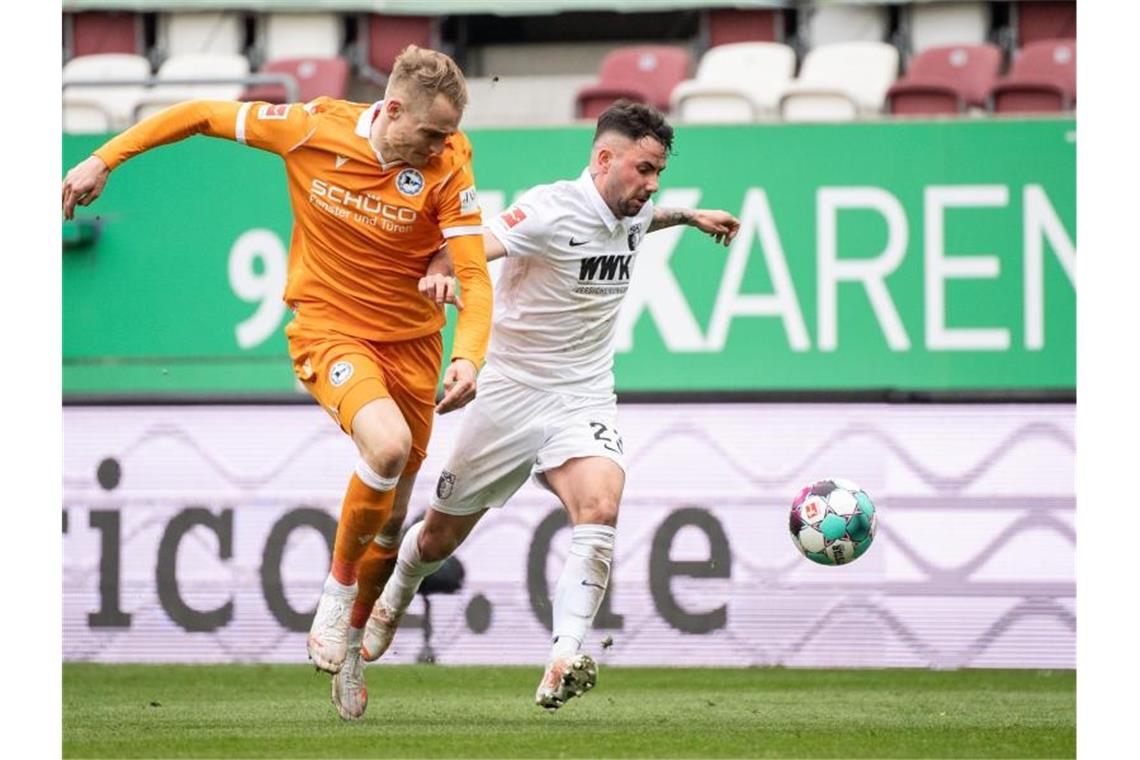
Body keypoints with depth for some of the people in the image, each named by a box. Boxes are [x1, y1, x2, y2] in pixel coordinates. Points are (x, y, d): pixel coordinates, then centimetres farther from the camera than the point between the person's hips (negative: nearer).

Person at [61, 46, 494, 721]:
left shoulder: (448, 167, -15)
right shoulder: (313, 129, -15)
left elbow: (474, 274, -16)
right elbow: (202, 115, -2)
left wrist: (469, 356, -34)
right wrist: (104, 160, -1)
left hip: (410, 341, 3)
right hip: (327, 331, -2)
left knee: (389, 519, 8)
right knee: (388, 445, -31)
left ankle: (350, 640, 33)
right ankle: (337, 586, -8)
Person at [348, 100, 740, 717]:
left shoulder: (634, 211, 3)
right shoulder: (552, 210, -20)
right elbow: (475, 245, -37)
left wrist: (689, 217, 29)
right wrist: (441, 271, -56)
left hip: (583, 400, 4)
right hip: (512, 390, -4)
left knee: (600, 509, -27)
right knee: (443, 534, 13)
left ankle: (564, 664, -34)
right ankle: (395, 597, 48)